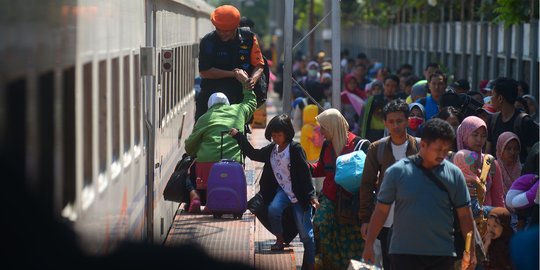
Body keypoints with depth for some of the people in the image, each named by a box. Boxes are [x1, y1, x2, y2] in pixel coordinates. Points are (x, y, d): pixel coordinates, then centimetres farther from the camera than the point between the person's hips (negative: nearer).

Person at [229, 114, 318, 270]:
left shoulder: (295, 149, -14)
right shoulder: (272, 149, 6)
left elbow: (305, 172, -16)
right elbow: (253, 154, 18)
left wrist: (311, 195, -21)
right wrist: (238, 136, 14)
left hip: (298, 193, -5)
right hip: (282, 190, 5)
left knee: (306, 234, -3)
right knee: (273, 209, -29)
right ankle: (279, 240, -5)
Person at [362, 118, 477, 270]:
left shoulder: (454, 174, 2)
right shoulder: (397, 172, -3)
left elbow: (464, 215, 5)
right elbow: (381, 210, 1)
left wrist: (471, 252, 1)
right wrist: (369, 245, -2)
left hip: (442, 255, 2)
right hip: (403, 253, -2)